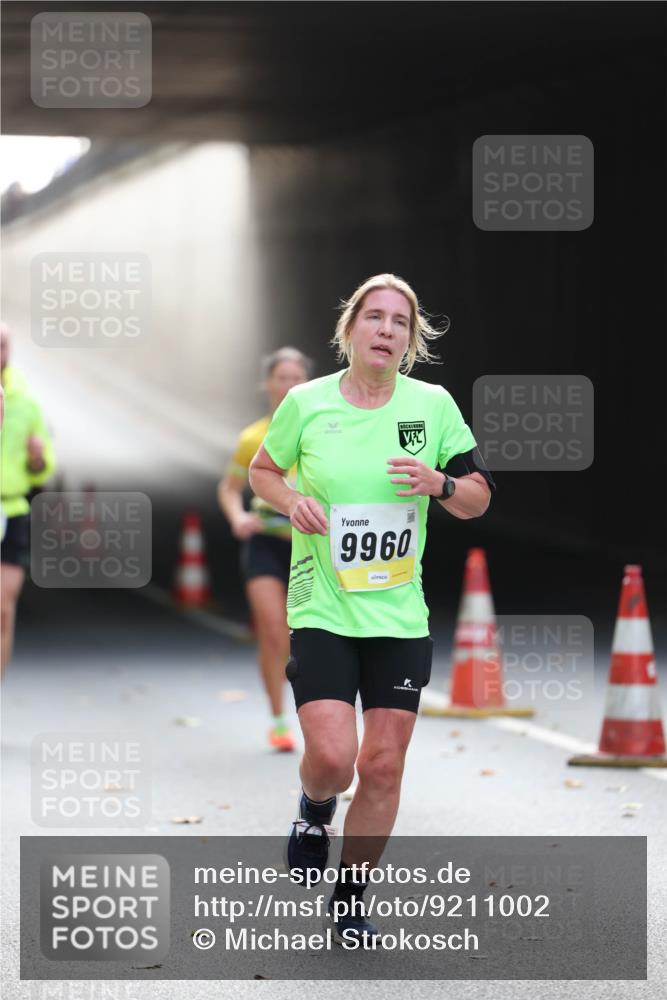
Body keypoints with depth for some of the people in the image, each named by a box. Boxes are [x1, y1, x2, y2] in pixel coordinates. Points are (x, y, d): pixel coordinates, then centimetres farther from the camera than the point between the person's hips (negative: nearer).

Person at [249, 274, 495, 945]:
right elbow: (261, 470, 13)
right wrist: (292, 502, -8)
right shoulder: (306, 403, -4)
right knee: (331, 756, -16)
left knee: (383, 767, 2)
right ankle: (315, 811, 22)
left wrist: (439, 483, -13)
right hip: (322, 610, -2)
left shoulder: (433, 405, 1)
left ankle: (349, 903, 20)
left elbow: (478, 498, 8)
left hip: (400, 616, 2)